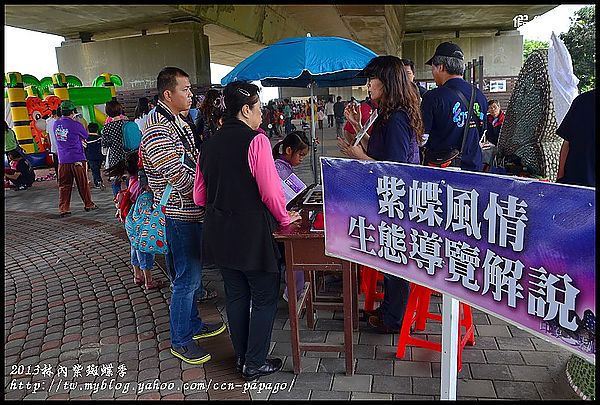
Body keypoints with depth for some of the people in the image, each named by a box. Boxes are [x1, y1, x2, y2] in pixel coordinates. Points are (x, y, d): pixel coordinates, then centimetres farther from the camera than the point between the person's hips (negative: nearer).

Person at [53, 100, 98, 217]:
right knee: (83, 184, 9)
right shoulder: (75, 124, -13)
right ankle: (88, 204, 20)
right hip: (77, 159, -4)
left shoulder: (56, 124, 4)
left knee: (64, 185, 6)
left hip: (62, 160, 4)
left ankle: (63, 208, 2)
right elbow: (86, 136, 3)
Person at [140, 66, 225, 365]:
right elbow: (179, 178, -24)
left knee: (192, 274, 21)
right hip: (180, 215, -10)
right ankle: (181, 341, 19)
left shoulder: (177, 122, 13)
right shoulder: (158, 131, -20)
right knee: (187, 279, 1)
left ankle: (193, 324, 38)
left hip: (191, 211, 10)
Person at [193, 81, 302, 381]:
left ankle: (241, 356, 33)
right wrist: (284, 218, -1)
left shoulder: (209, 144, 6)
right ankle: (255, 364, 19)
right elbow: (270, 191, -18)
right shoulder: (256, 140, -14)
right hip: (252, 234, -7)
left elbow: (199, 196, 10)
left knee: (235, 295, 19)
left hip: (218, 232, 7)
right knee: (264, 298, 10)